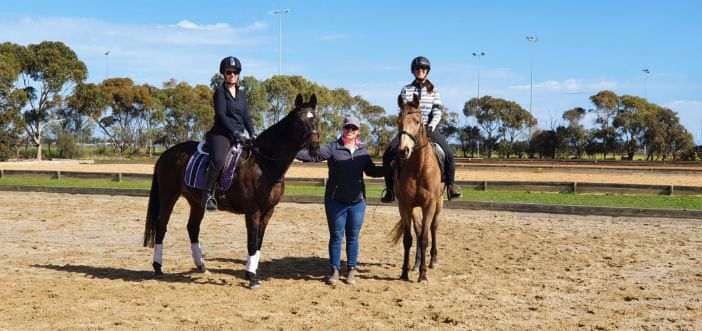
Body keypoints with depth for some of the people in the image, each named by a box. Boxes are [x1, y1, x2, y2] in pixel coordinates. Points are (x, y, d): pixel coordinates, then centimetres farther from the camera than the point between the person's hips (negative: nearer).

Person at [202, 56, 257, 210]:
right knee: (218, 159, -32)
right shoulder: (220, 91, -1)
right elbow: (221, 115, -11)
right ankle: (208, 194, -25)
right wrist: (235, 132, -20)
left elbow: (246, 116, 15)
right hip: (221, 133, -7)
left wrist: (252, 134, 0)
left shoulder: (241, 94, 17)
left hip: (239, 134, 7)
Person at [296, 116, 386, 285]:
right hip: (335, 201, -3)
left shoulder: (362, 151, 9)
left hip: (357, 201, 3)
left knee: (353, 237, 9)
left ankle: (351, 270, 18)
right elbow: (313, 155, -13)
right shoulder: (333, 148, -3)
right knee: (336, 236, 4)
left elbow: (371, 171, 18)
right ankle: (334, 270, 14)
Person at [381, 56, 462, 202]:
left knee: (449, 153, -23)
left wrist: (431, 126, -15)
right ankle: (390, 189, -7)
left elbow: (437, 112, 1)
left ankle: (450, 185, -6)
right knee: (388, 154, -18)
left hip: (429, 127, 0)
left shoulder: (433, 90, 8)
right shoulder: (406, 90, 8)